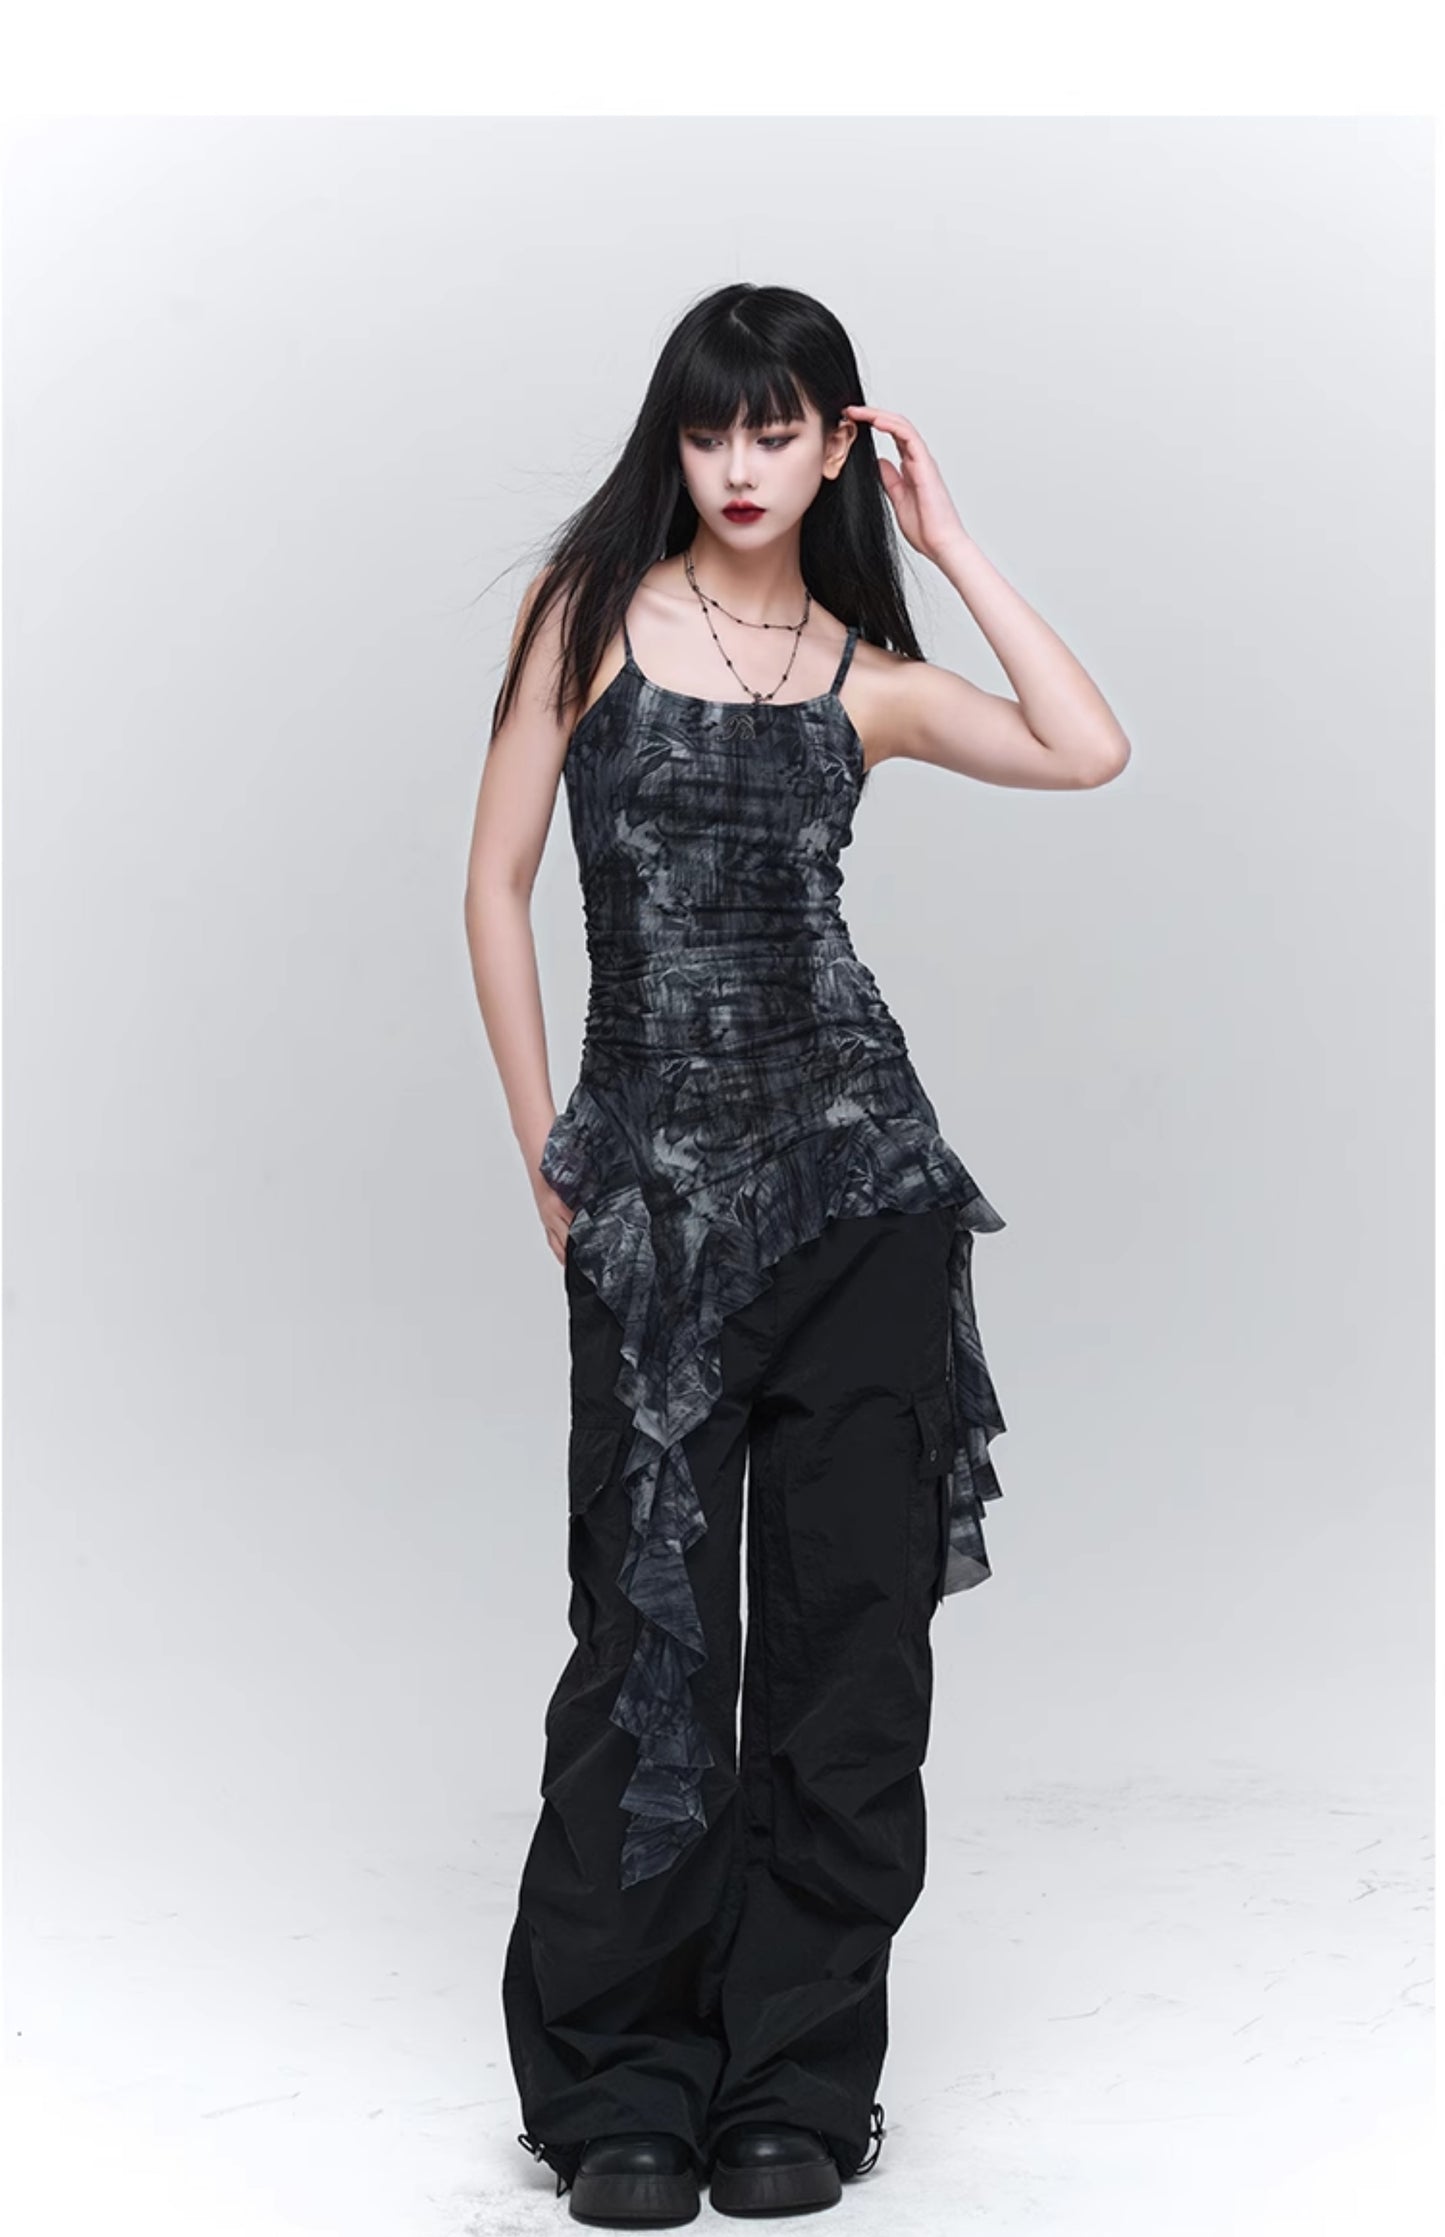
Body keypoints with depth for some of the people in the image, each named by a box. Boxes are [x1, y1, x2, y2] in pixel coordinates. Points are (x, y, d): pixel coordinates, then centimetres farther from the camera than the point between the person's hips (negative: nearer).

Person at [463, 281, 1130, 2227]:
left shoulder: (867, 671, 10)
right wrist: (543, 1148, 1)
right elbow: (500, 881, 5)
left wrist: (946, 539, 2)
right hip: (651, 1176, -1)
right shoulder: (595, 608, 6)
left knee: (845, 1616, 3)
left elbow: (1088, 753, -6)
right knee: (652, 1623, 2)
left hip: (855, 1171, 2)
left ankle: (795, 2080, 14)